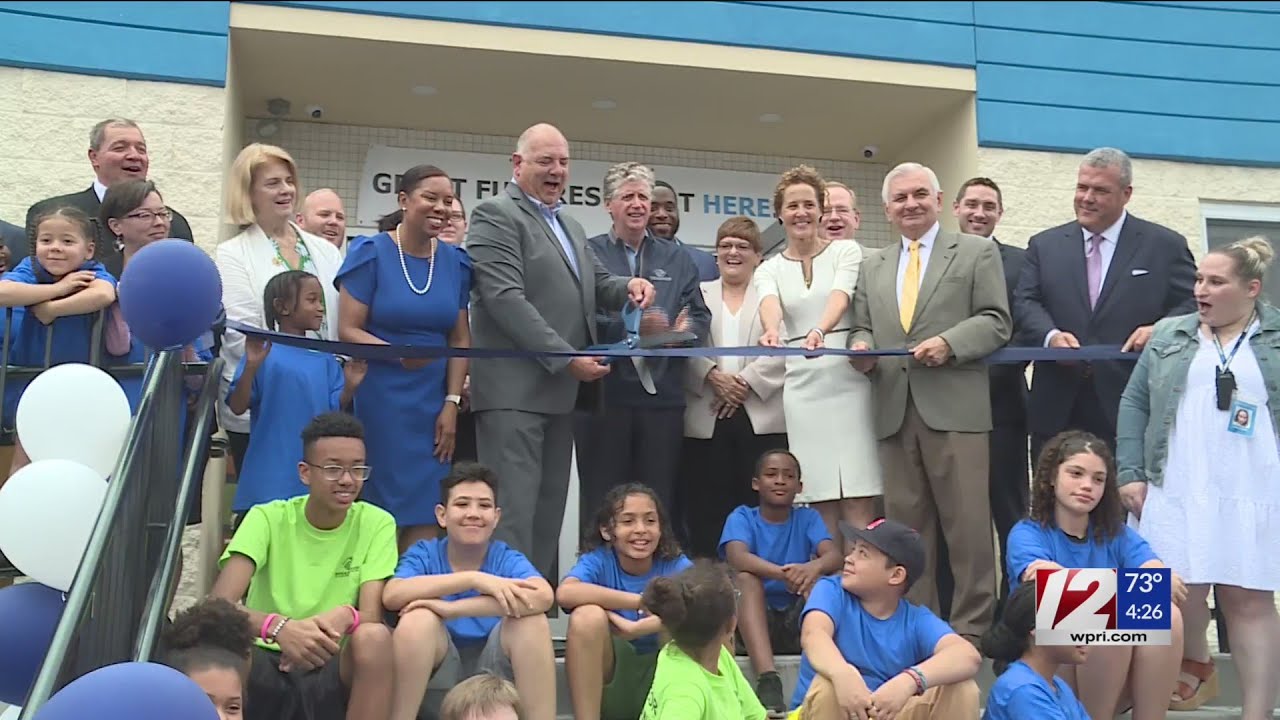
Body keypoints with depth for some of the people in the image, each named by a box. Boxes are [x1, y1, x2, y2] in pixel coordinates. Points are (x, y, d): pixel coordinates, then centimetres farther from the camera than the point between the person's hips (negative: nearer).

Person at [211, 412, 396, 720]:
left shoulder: (377, 524, -4)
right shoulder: (268, 518, -5)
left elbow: (371, 615, -14)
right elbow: (219, 603, -18)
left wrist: (345, 618, -39)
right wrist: (277, 626, -39)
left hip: (332, 668, 1)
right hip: (267, 664, 0)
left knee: (374, 637, -32)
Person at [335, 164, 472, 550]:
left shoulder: (455, 262, 7)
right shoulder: (370, 253, -3)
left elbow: (460, 338, 9)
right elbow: (347, 331, -7)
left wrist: (452, 403, 0)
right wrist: (400, 355, -22)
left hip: (433, 402, 3)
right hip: (379, 399, -3)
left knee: (427, 517, 1)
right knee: (381, 512, -1)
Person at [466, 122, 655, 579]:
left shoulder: (569, 225, 23)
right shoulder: (496, 215, -4)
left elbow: (595, 285, 23)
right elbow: (506, 298, -14)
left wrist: (628, 286, -1)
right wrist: (567, 358, -16)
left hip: (561, 388, 8)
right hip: (514, 389, -8)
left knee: (549, 510, 9)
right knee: (514, 511, -10)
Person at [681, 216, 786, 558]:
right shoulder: (697, 295, 17)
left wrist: (746, 382, -12)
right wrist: (712, 376, -11)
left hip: (760, 419, -1)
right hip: (706, 421, 1)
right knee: (706, 512, -2)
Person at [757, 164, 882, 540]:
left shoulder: (847, 251, 5)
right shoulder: (769, 269, 11)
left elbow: (840, 296, -15)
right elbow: (770, 305, -12)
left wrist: (820, 330, -37)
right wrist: (771, 331, -36)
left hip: (849, 378, -2)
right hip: (802, 385, 2)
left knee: (859, 501, -6)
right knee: (821, 501, 4)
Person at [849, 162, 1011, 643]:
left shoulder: (977, 252, 9)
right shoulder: (873, 265, 21)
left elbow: (996, 322, 1)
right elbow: (863, 327, 18)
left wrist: (950, 343, -15)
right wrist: (862, 348, -5)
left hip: (955, 406, -4)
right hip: (894, 410, 4)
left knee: (967, 524, -4)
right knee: (906, 526, 7)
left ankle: (971, 629, 4)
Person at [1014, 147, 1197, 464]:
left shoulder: (1166, 245, 7)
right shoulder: (1044, 245, 13)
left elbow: (1193, 304, 5)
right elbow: (1025, 302, 5)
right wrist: (1050, 336, -15)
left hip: (1133, 405, -2)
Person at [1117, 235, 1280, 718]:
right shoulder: (1168, 336, 10)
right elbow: (1134, 403, 9)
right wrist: (1130, 473, 0)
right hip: (1175, 492, 2)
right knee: (1181, 591, 3)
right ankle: (1196, 667, 32)